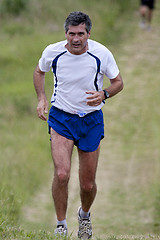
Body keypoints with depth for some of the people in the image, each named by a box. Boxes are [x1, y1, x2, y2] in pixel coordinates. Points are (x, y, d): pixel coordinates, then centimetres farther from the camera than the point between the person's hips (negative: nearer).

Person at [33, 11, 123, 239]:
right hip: (61, 117, 0)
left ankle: (85, 215, 39)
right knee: (61, 174, -20)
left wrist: (104, 94, -20)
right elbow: (39, 71, 11)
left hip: (91, 119, 1)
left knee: (88, 184, 6)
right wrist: (41, 98, -3)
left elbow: (118, 82, 1)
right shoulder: (52, 52, -11)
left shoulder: (101, 53, -14)